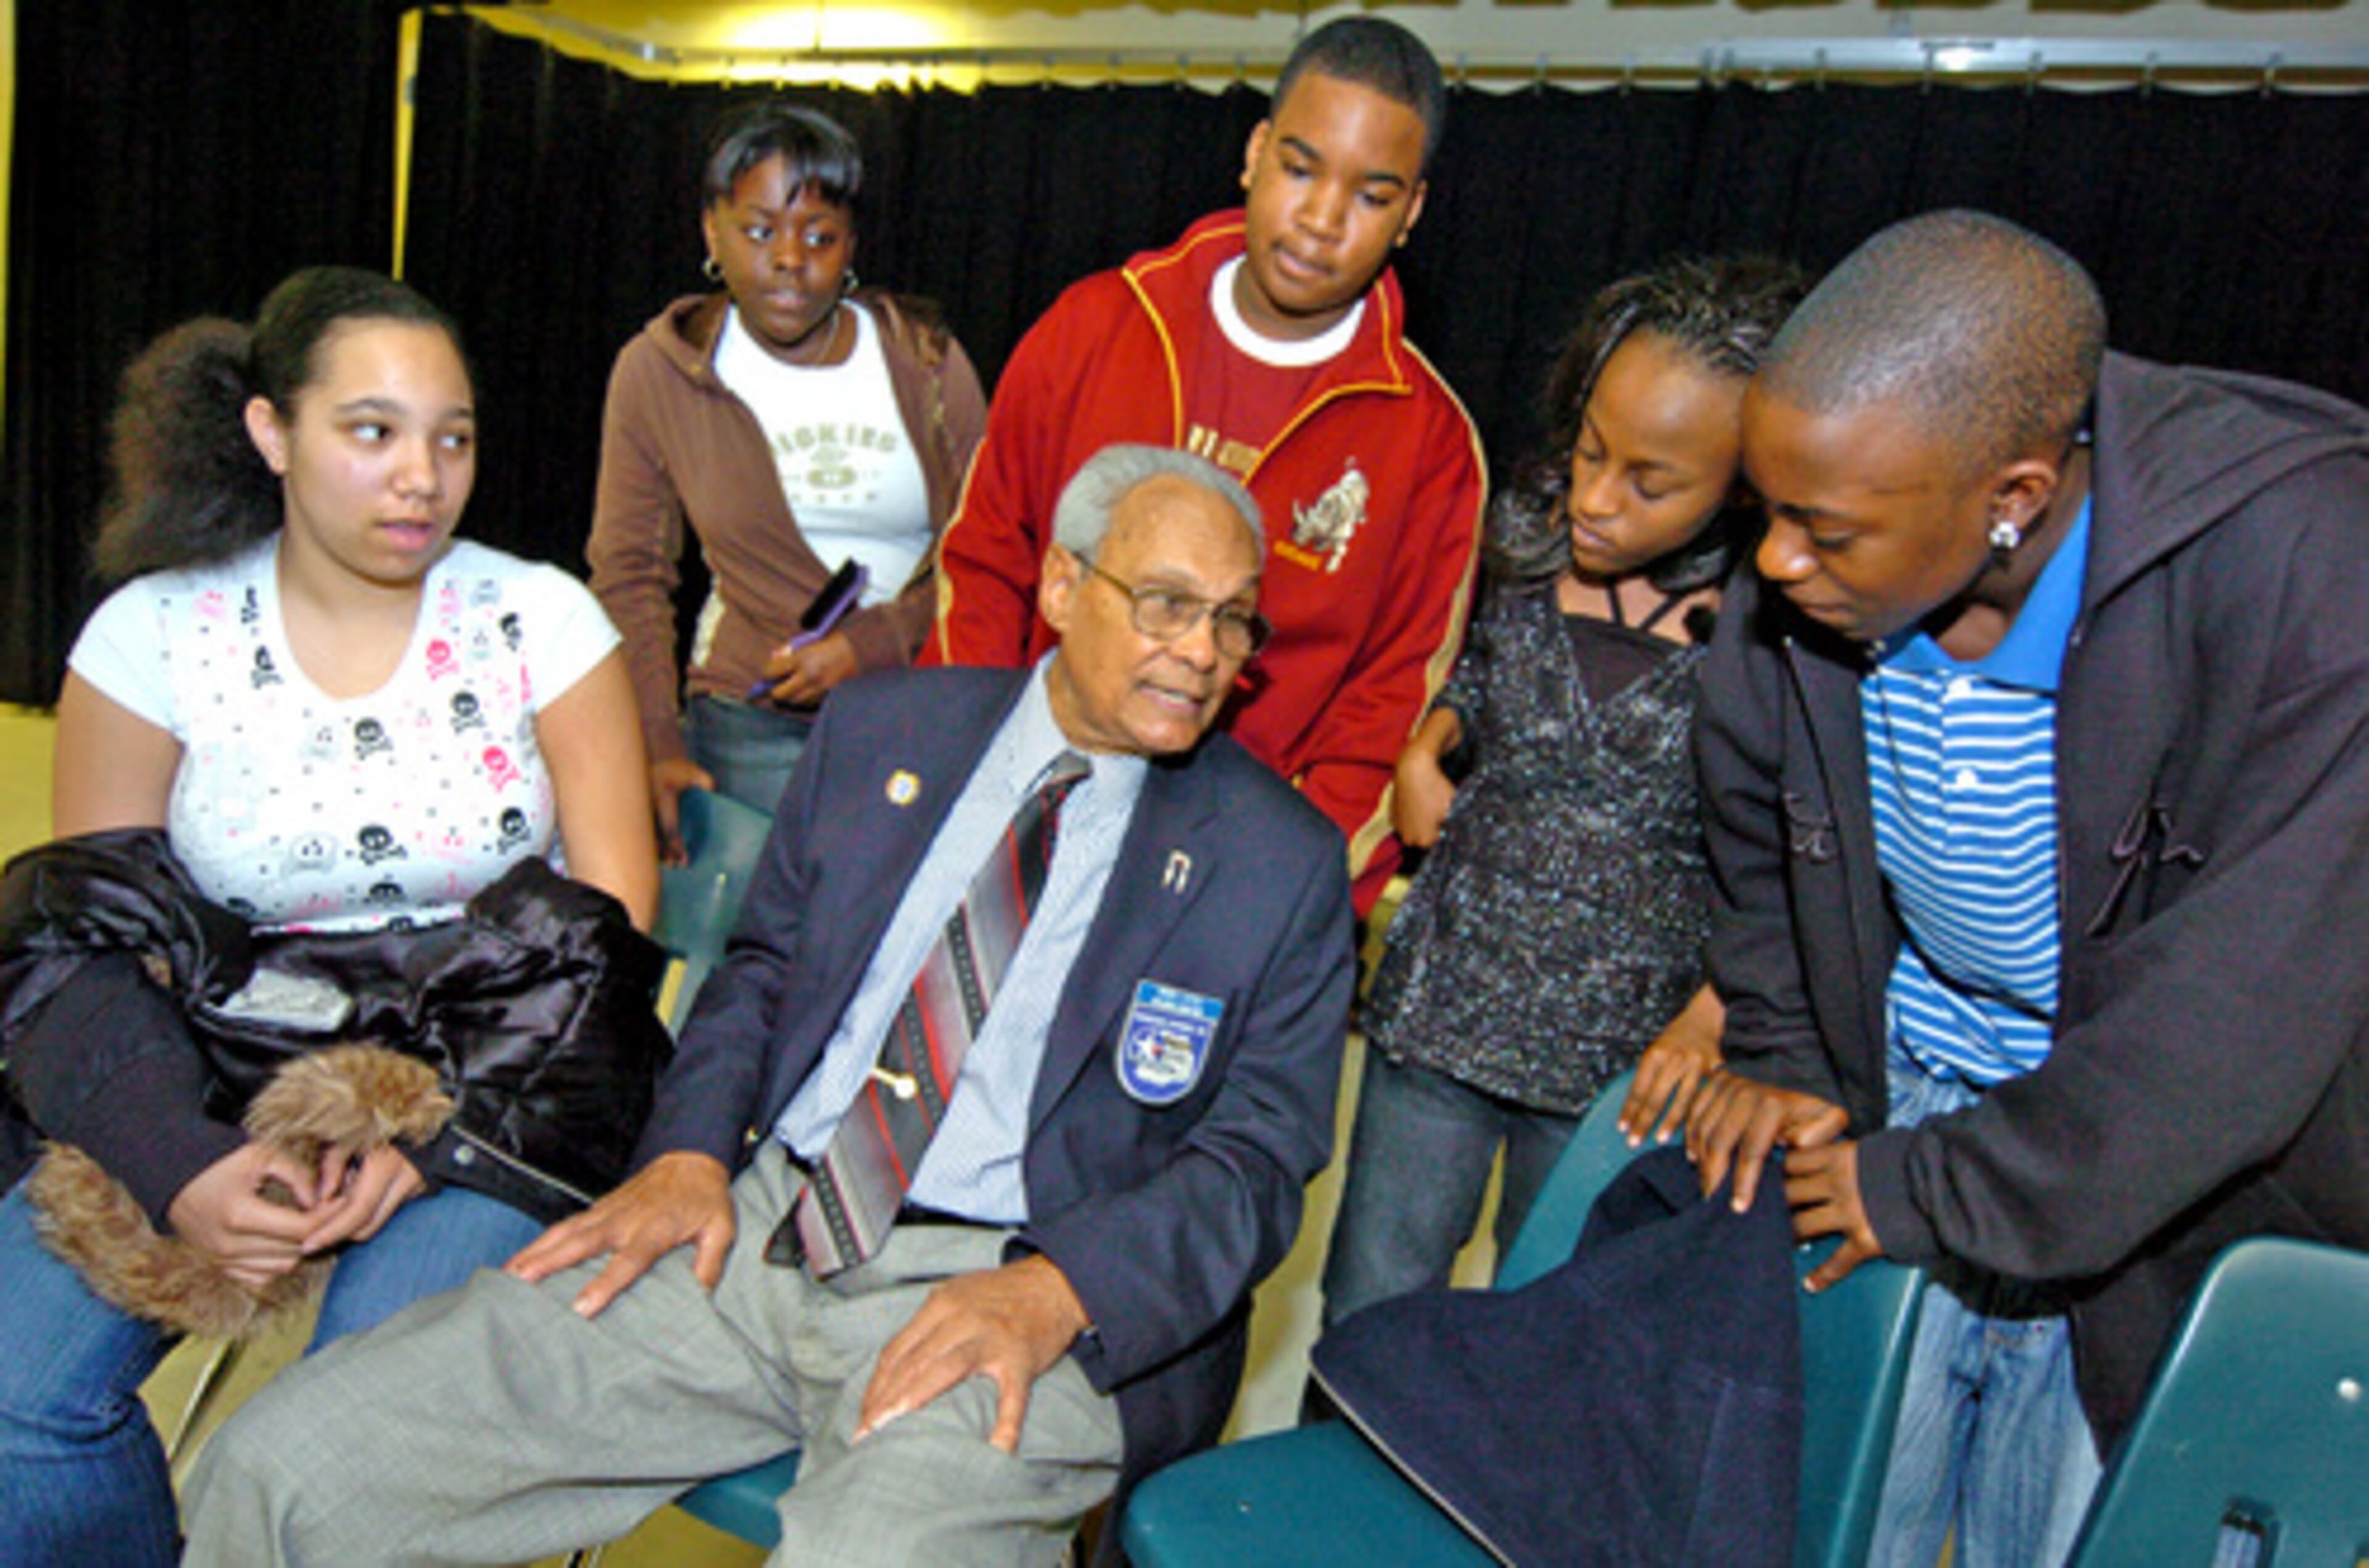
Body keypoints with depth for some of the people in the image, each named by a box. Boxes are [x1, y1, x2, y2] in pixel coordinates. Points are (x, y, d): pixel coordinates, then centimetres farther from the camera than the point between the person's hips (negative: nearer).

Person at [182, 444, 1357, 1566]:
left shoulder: (1281, 862, 2)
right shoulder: (881, 728, 12)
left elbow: (1259, 1158, 0)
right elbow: (761, 966, 17)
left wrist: (1053, 1293, -16)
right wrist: (689, 1153, -1)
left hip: (1009, 1301, -3)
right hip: (755, 1232, 4)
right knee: (280, 1468, -6)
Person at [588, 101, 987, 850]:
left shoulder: (926, 360, 1)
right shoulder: (657, 371, 2)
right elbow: (628, 572, 6)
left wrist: (873, 644, -12)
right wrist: (655, 743, -2)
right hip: (752, 730, 0)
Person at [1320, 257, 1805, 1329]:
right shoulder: (1529, 530, -4)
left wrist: (1711, 1018, -16)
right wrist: (1421, 753, -1)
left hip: (1626, 1054, -2)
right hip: (1444, 993, 3)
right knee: (1367, 1314, 12)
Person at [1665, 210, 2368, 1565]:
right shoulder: (1804, 584, -15)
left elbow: (2246, 1007, -28)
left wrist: (1939, 1190, -20)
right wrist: (1776, 1052, 3)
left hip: (2180, 1185, -3)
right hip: (1906, 1085, 4)